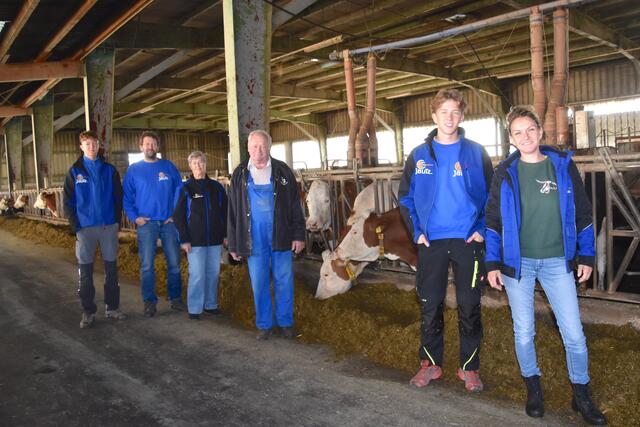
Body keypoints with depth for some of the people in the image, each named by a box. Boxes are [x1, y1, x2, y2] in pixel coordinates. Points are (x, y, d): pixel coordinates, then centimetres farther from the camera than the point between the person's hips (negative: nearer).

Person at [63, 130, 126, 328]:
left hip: (109, 226, 1)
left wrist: (117, 220, -1)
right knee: (85, 271, 4)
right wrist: (75, 226, -6)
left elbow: (118, 197, 7)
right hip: (85, 228, -1)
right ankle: (88, 312, 15)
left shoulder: (109, 170, 6)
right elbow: (68, 201, 2)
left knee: (111, 269, 8)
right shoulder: (74, 171, 3)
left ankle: (112, 307, 20)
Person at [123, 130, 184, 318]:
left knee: (174, 262, 4)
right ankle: (149, 302, 12)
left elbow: (179, 190, 5)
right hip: (146, 223, 0)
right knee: (147, 265, 1)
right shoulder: (133, 169, 6)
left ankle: (176, 298, 18)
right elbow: (127, 196, 5)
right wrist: (134, 217, -6)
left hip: (169, 222, 1)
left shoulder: (169, 166, 6)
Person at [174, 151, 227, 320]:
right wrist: (184, 239, -8)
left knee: (213, 273, 10)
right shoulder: (185, 188, -2)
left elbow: (225, 212, 10)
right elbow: (178, 216, -2)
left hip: (215, 239, 3)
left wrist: (226, 234, 6)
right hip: (195, 240, -3)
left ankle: (211, 304, 24)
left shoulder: (216, 187, 6)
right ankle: (194, 308, 11)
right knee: (197, 274, -3)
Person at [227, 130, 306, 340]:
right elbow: (232, 211, 7)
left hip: (280, 236, 0)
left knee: (284, 282, 5)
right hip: (254, 238, 1)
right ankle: (264, 324, 21)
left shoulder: (282, 171, 4)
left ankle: (285, 322, 20)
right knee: (259, 283, 7)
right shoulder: (240, 174, 6)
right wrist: (234, 244, 4)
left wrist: (298, 235, -3)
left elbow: (295, 205, 3)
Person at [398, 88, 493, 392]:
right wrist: (416, 231, 0)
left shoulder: (476, 153, 2)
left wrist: (482, 229, -4)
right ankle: (430, 364, 23)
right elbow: (405, 197, 9)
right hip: (431, 242, 1)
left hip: (467, 241, -1)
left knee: (469, 307, 6)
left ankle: (470, 367, 21)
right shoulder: (418, 156, 5)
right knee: (430, 306, 8)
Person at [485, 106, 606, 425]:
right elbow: (493, 220, 2)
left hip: (558, 262, 1)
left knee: (574, 333, 3)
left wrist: (586, 255, 4)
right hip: (518, 263, 0)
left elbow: (582, 212, 6)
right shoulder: (505, 173, 0)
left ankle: (581, 395, 24)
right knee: (524, 332, 9)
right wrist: (492, 263, -2)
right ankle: (533, 386, 30)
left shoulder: (563, 165, 2)